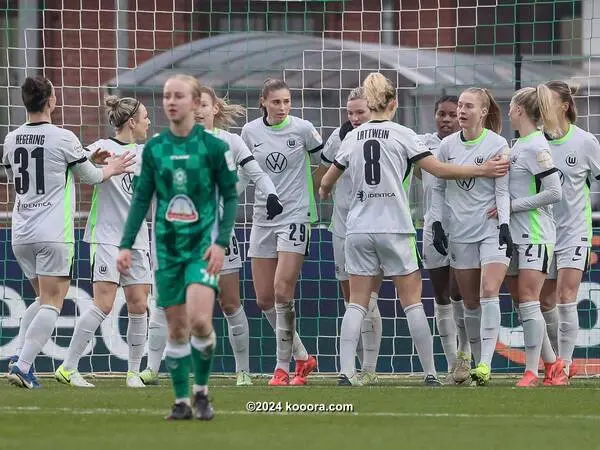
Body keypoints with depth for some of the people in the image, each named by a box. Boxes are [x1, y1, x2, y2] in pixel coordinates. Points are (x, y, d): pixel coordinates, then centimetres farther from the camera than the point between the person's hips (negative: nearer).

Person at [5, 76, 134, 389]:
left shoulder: (12, 140, 6)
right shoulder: (63, 138, -10)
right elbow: (90, 177, 2)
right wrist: (110, 169, 25)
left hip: (21, 234, 6)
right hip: (53, 234, -6)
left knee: (43, 298, 20)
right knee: (51, 304, -3)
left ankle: (20, 355, 2)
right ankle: (23, 365, -16)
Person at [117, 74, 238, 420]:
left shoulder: (214, 147, -4)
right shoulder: (154, 148, 5)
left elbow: (230, 197, -1)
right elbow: (142, 199, 10)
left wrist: (222, 242, -11)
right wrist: (127, 244, 3)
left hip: (203, 243, -3)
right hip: (167, 246, 3)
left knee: (199, 320, -18)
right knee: (176, 328, 3)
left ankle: (202, 391, 1)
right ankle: (182, 402, 11)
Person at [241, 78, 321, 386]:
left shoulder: (302, 129, -7)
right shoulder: (250, 132, 3)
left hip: (295, 215, -5)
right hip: (262, 218, 5)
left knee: (282, 291, -15)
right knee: (264, 299, 5)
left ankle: (283, 367, -7)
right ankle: (302, 357, 21)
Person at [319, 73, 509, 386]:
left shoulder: (352, 137, 9)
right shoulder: (401, 134, -3)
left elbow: (327, 181, 18)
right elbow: (439, 169, -6)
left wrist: (324, 191, 42)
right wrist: (482, 170, 3)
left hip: (359, 229, 3)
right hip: (394, 228, -3)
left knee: (357, 303, 4)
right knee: (412, 301, 3)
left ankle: (345, 372, -9)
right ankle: (430, 374, 3)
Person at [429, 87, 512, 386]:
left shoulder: (497, 145, -5)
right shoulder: (448, 145, 5)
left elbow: (502, 190, -4)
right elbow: (438, 187, 13)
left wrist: (504, 225, -14)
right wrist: (436, 223, 4)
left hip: (491, 229, -4)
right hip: (460, 232, 4)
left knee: (489, 292, -17)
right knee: (470, 302, 4)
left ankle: (485, 362, -21)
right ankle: (478, 362, 12)